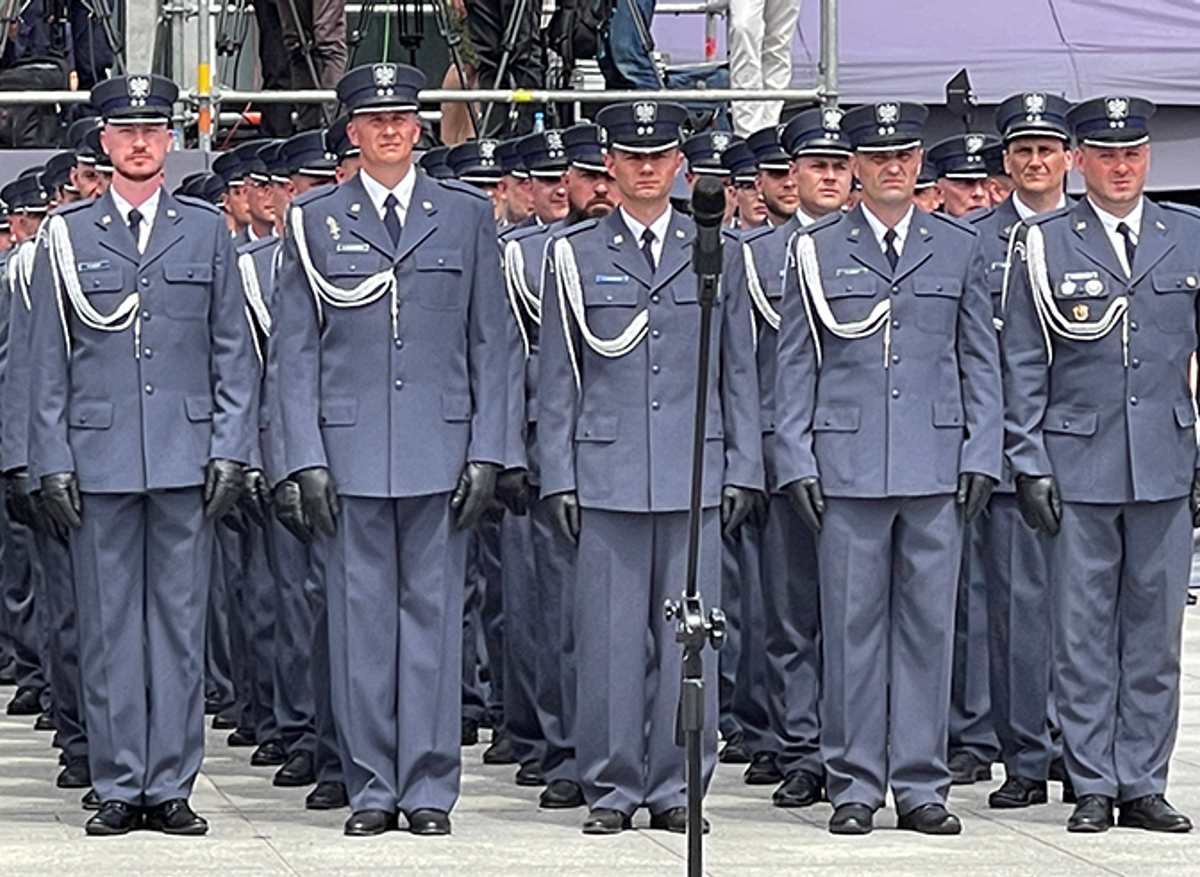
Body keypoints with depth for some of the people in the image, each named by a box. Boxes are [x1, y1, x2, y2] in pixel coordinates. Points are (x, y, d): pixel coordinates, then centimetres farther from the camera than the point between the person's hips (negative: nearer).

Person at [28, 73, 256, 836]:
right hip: (99, 457, 0)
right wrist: (53, 460, -1)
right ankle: (119, 787, 7)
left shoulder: (206, 231, 8)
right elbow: (48, 362, 7)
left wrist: (230, 449, 0)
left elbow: (234, 352, 8)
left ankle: (171, 786, 6)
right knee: (108, 623, 2)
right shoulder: (66, 237, 6)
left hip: (187, 457, 0)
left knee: (181, 621, 2)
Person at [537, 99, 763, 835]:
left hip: (695, 475, 1)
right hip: (607, 474, -1)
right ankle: (612, 789, 8)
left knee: (689, 637, 2)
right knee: (610, 635, 0)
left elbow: (739, 371, 12)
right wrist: (559, 476, 1)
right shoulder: (576, 255, 6)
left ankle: (677, 788, 9)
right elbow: (557, 377, 7)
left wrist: (742, 470, 6)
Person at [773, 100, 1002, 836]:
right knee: (852, 625, 1)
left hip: (936, 470, 1)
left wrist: (981, 458, 2)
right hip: (846, 470, -1)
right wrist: (796, 462, 0)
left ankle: (921, 785, 9)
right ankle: (855, 787, 7)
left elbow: (981, 362, 10)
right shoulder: (817, 251, 6)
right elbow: (796, 365, 7)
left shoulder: (959, 249, 9)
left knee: (929, 623, 3)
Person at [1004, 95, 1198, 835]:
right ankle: (1093, 787, 8)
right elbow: (1023, 363, 2)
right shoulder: (1045, 245, 2)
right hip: (1080, 467, -2)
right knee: (1085, 634, 2)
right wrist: (1030, 462, -4)